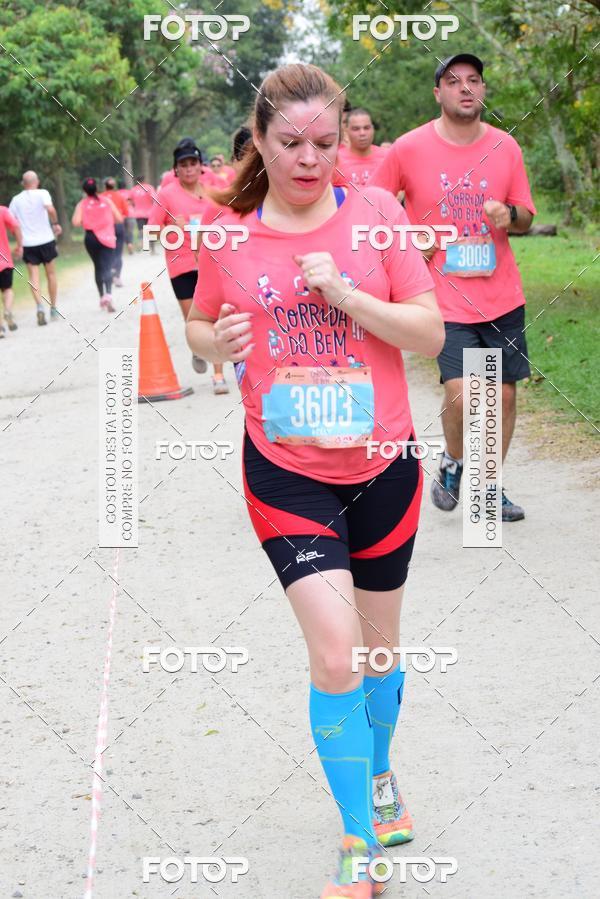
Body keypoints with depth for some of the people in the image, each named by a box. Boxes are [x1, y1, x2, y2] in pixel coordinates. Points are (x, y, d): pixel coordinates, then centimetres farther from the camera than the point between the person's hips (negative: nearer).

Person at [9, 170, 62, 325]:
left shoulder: (16, 199, 5)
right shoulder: (42, 194, -5)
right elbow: (50, 209, -23)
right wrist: (56, 223, -9)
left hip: (28, 243, 1)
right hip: (45, 239, -1)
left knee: (33, 276, 0)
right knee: (51, 274, 13)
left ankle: (39, 306, -22)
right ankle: (53, 309, 19)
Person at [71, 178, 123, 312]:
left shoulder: (82, 204, 0)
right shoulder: (107, 201, 3)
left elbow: (76, 223, -12)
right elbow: (119, 218, 2)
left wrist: (84, 223, 8)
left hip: (91, 238, 1)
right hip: (107, 238, -1)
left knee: (98, 266, 19)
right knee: (107, 267, -8)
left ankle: (102, 296, 22)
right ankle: (108, 294, -33)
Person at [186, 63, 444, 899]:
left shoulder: (376, 211, -4)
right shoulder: (227, 233, -3)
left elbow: (431, 332, -6)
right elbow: (199, 324, 13)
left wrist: (344, 293, -20)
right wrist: (217, 341, -10)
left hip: (382, 465, 1)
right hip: (287, 474, -1)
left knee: (379, 646, 17)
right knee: (336, 655, -13)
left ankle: (379, 770, 46)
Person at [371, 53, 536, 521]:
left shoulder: (505, 147, 2)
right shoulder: (409, 148, -6)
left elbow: (526, 218, 10)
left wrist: (510, 214, -12)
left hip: (503, 294, 4)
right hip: (445, 296, -3)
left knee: (505, 392, 7)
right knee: (461, 394, -17)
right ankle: (453, 463, 15)